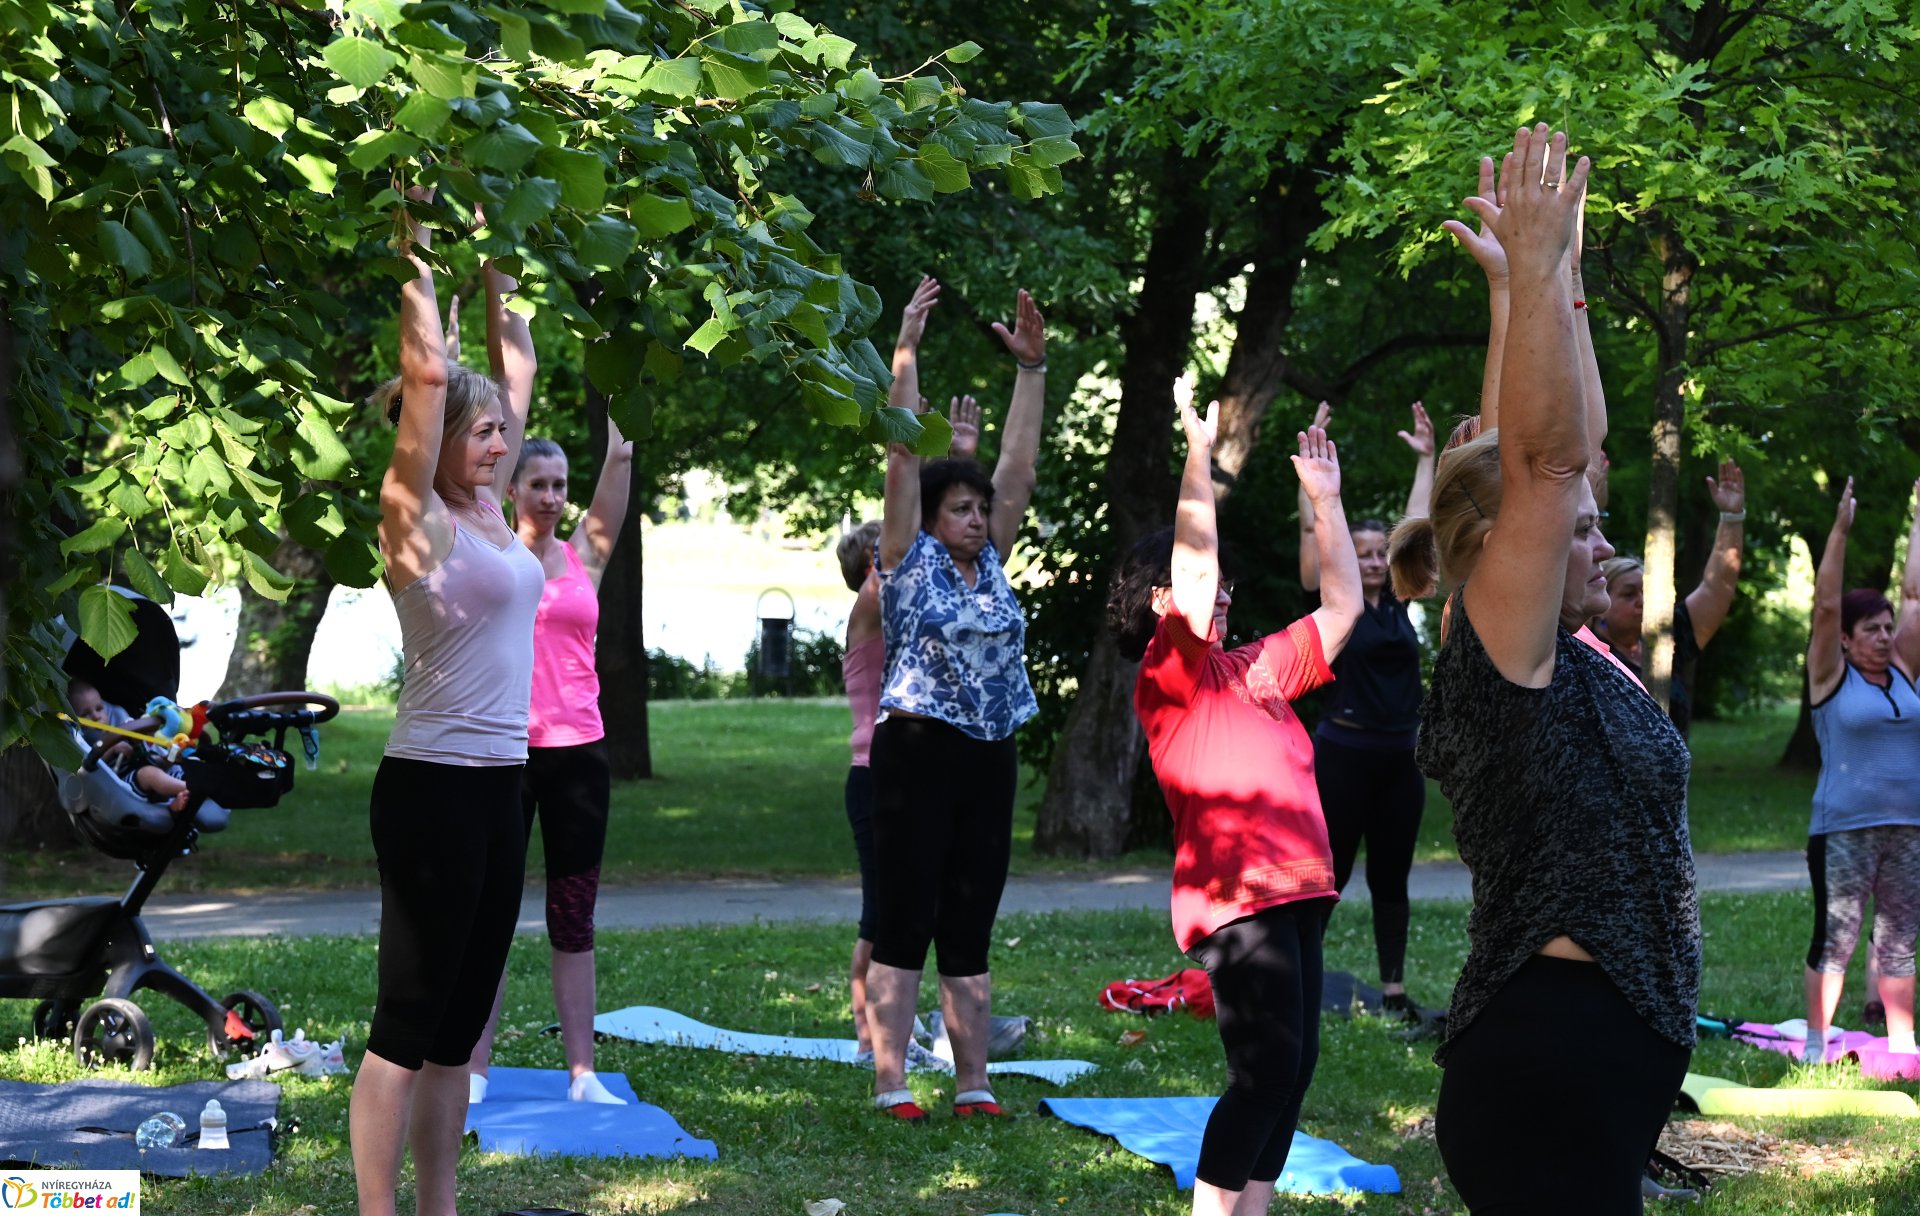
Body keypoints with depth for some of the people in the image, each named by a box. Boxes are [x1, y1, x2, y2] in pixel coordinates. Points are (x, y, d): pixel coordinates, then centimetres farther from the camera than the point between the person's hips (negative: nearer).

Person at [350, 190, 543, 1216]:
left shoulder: (487, 512, 11)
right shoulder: (417, 520, -10)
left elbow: (516, 372, 20)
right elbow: (427, 373, -18)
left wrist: (497, 273, 17)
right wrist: (417, 254, -10)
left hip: (498, 786, 8)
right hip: (432, 788, -8)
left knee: (459, 1025, 11)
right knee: (409, 1025, -6)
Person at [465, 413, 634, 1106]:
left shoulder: (587, 553, 9)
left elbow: (618, 462, 3)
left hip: (579, 750, 3)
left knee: (574, 918, 6)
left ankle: (581, 1071, 8)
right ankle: (475, 1071, 3)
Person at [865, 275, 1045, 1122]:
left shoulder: (991, 565, 12)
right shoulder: (909, 560, -1)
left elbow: (1020, 466, 10)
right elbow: (904, 456, -7)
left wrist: (1032, 367, 6)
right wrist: (906, 353, -11)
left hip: (989, 761, 5)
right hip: (917, 755, -5)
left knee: (970, 929, 8)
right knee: (904, 926, -4)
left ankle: (973, 1085, 11)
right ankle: (891, 1087, -3)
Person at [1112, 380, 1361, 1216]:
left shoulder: (1255, 670, 19)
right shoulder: (1169, 677, -4)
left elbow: (1342, 607, 25)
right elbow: (1195, 566, -17)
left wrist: (1325, 499, 22)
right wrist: (1200, 456, -14)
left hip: (1296, 894, 9)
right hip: (1237, 895, -9)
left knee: (1292, 1068, 8)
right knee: (1267, 1071, -14)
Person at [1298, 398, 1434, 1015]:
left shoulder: (1397, 601, 10)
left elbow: (1417, 524, 14)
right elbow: (1314, 528, -8)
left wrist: (1425, 458, 14)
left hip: (1399, 756, 5)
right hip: (1344, 752, -5)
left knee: (1391, 879, 9)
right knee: (1329, 876, -1)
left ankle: (1394, 990, 14)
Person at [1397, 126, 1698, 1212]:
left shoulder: (1564, 659, 12)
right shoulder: (1497, 662, -10)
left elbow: (1582, 439, 19)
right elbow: (1544, 459, -21)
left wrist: (1565, 282, 18)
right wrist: (1532, 268, -20)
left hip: (1606, 1061, 10)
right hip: (1549, 1069, -10)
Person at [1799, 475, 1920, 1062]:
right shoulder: (1832, 678, -2)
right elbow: (1825, 604, -10)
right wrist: (1840, 531, -15)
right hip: (1844, 830, -4)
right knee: (1834, 940, -2)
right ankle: (1815, 1045, 5)